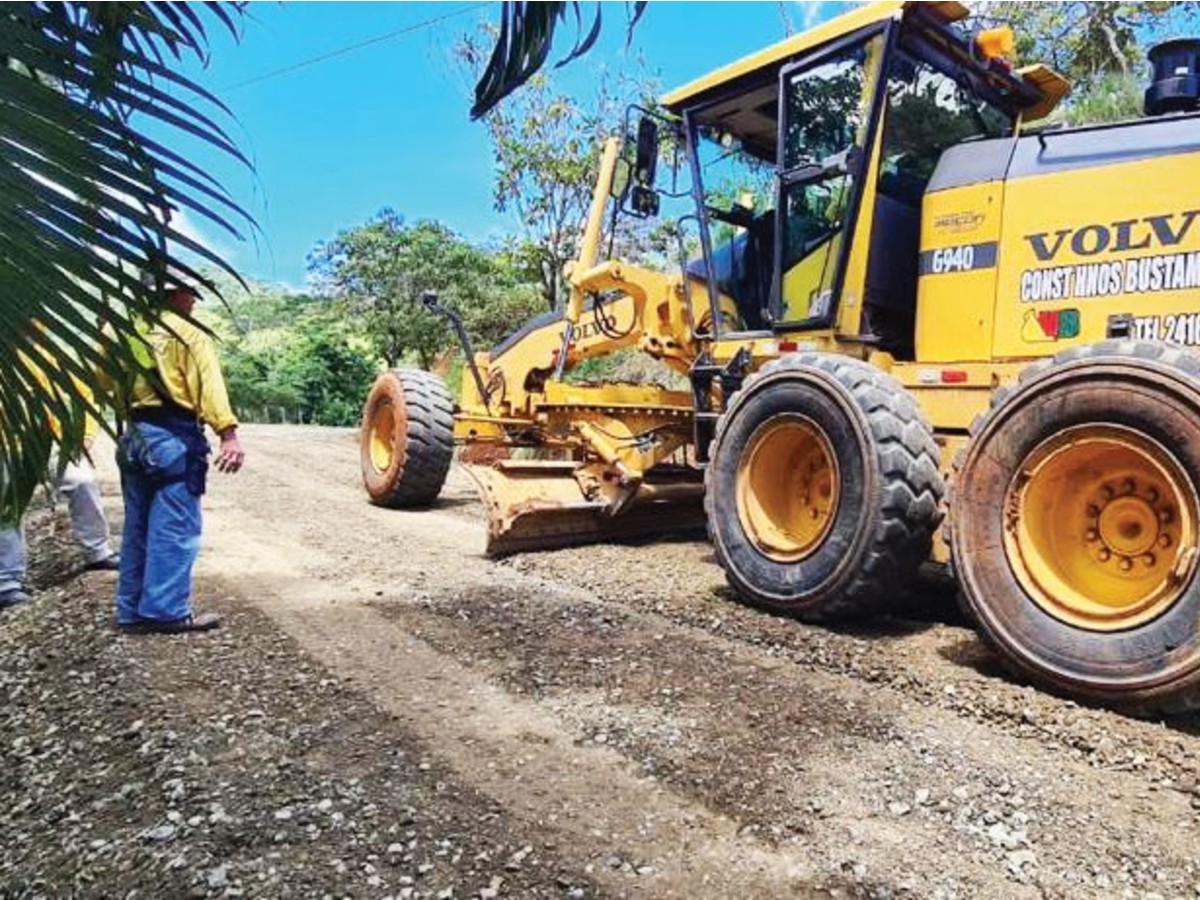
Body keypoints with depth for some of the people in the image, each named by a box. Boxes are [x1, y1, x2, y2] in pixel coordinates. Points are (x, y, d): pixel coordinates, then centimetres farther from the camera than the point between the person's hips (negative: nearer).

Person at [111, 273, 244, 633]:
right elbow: (209, 384, -17)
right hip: (173, 436, -7)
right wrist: (228, 434, -25)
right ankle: (167, 611, -2)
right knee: (174, 528, -3)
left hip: (134, 435, 7)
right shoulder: (189, 334, -5)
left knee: (138, 527, 13)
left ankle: (132, 610, 19)